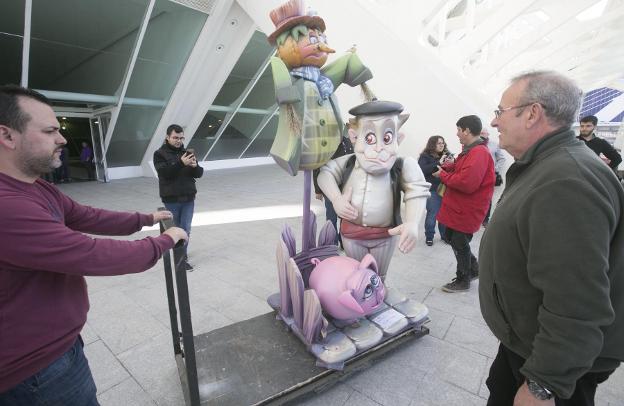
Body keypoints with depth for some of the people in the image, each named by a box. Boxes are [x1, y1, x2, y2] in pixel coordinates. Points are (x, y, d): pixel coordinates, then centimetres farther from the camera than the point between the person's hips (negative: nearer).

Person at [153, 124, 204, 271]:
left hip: (188, 198, 3)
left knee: (186, 229, 4)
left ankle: (182, 257, 17)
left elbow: (199, 174, 4)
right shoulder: (160, 154, -3)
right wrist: (181, 163, -30)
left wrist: (195, 166, -18)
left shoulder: (186, 152, 8)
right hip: (171, 200, -3)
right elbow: (165, 173, -18)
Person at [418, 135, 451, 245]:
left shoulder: (447, 155, 9)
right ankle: (429, 237, 16)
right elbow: (422, 170, -19)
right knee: (432, 214, -1)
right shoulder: (425, 156, -3)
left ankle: (445, 235, 27)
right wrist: (438, 163, -22)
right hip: (433, 190, -4)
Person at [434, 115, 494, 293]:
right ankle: (473, 268, 36)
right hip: (458, 207, 10)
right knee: (451, 237, 20)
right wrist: (446, 167, -3)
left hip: (466, 210, -10)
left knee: (459, 243, 5)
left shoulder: (479, 153, -22)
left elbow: (466, 182, -31)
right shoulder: (470, 150, 10)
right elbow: (460, 169, 16)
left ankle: (463, 280, 25)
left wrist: (443, 175, -17)